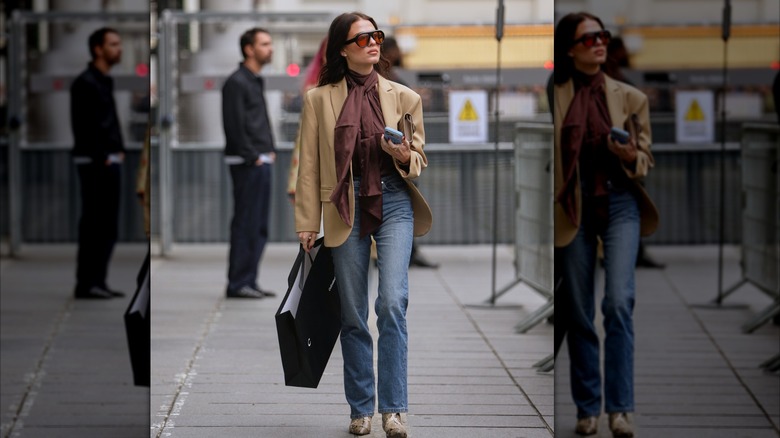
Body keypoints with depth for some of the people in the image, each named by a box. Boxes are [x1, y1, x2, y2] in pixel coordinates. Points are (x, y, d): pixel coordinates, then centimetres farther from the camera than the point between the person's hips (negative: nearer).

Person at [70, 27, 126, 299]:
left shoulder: (105, 82, 17)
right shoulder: (85, 83, -12)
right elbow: (84, 126, -17)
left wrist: (118, 150, 10)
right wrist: (101, 158, -17)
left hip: (110, 162, 10)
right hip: (95, 164, -10)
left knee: (108, 226, 11)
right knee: (94, 225, -8)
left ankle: (98, 282, 16)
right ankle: (86, 284, -5)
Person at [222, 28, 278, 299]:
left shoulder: (256, 81, 19)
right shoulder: (236, 83, -11)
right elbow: (235, 126, -17)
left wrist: (269, 150, 14)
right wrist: (252, 157, -16)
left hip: (261, 163, 10)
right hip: (247, 164, -10)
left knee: (258, 226, 11)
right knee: (246, 225, -8)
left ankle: (248, 281, 16)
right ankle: (238, 284, -5)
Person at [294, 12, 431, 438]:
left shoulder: (404, 97, 8)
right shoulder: (318, 99, 5)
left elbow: (420, 159, 13)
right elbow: (309, 165, 5)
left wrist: (405, 157, -10)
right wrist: (307, 224, 1)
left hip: (393, 201, 0)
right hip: (345, 209, 0)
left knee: (393, 302, -15)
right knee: (353, 314, 5)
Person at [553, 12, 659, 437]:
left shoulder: (630, 97, 6)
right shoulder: (554, 96, 4)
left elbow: (647, 158, 9)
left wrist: (630, 157, -13)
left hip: (619, 201, 0)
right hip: (572, 207, 1)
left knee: (619, 302, -14)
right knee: (579, 312, 4)